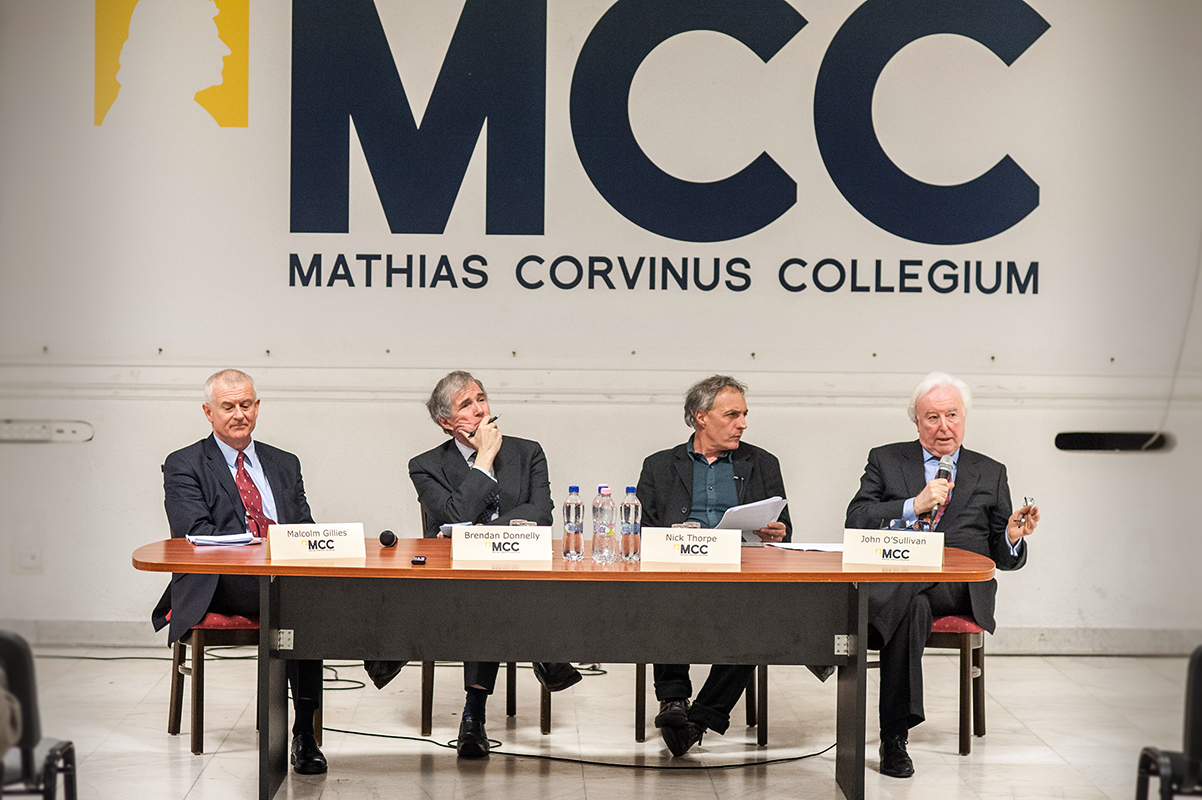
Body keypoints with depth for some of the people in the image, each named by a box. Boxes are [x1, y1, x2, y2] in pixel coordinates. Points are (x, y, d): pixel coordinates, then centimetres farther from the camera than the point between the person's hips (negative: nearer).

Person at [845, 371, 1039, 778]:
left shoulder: (990, 473, 23)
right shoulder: (885, 461, 20)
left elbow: (1002, 556, 19)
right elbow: (855, 520, 3)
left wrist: (1013, 536, -5)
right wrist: (915, 505, -8)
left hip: (960, 587, 1)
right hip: (895, 574, -1)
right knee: (911, 605, -37)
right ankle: (894, 737, -34)